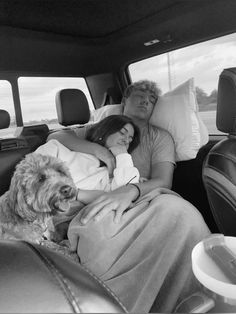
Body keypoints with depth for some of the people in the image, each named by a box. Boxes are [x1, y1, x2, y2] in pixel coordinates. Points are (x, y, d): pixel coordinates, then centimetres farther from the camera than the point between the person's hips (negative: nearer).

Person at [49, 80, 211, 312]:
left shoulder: (160, 137, 19)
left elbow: (163, 181, 1)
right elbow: (56, 136, 14)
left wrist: (130, 191, -23)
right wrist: (95, 148, -5)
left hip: (144, 202, 1)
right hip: (102, 204, 0)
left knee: (177, 210, -37)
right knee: (94, 228, -39)